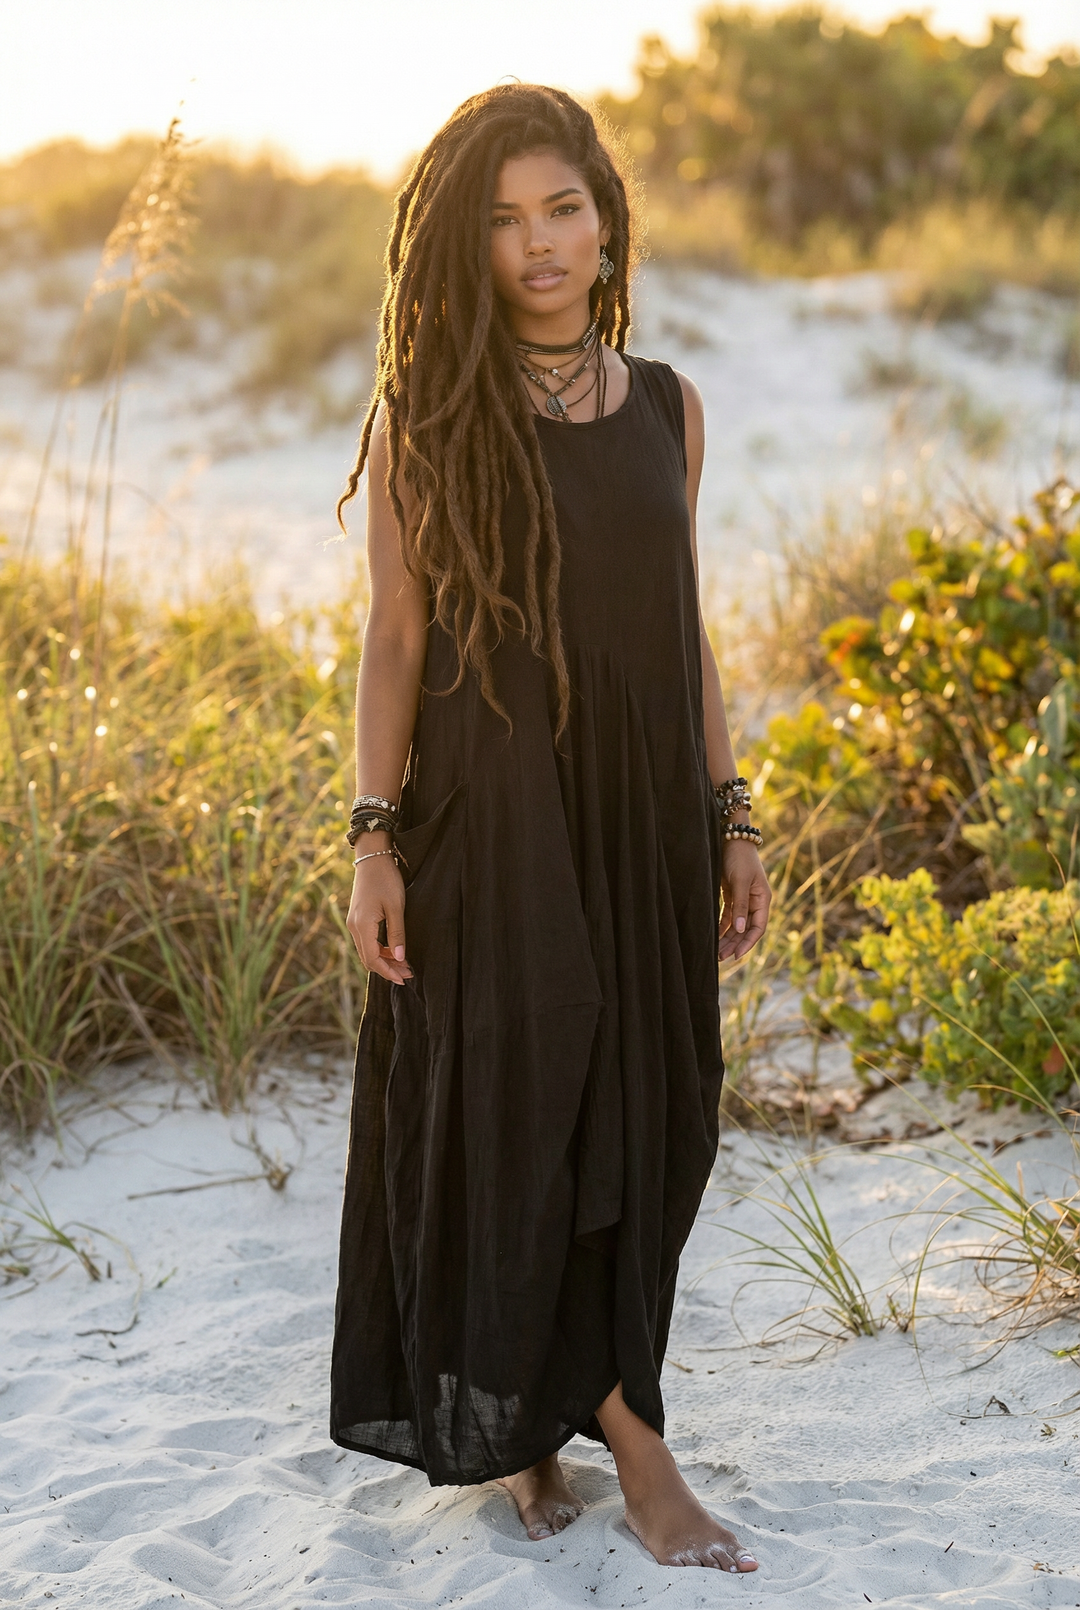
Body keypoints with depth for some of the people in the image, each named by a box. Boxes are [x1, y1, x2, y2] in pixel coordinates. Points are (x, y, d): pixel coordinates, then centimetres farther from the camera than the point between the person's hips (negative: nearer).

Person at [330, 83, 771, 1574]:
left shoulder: (668, 408, 7)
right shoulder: (424, 410, -3)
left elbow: (684, 627, 11)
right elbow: (395, 632, -3)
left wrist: (729, 820, 8)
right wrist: (376, 837, -9)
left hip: (643, 816, 4)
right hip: (490, 821, -4)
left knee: (640, 1127, 8)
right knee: (518, 1113, 0)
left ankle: (541, 1423, 25)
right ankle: (627, 1434, 13)